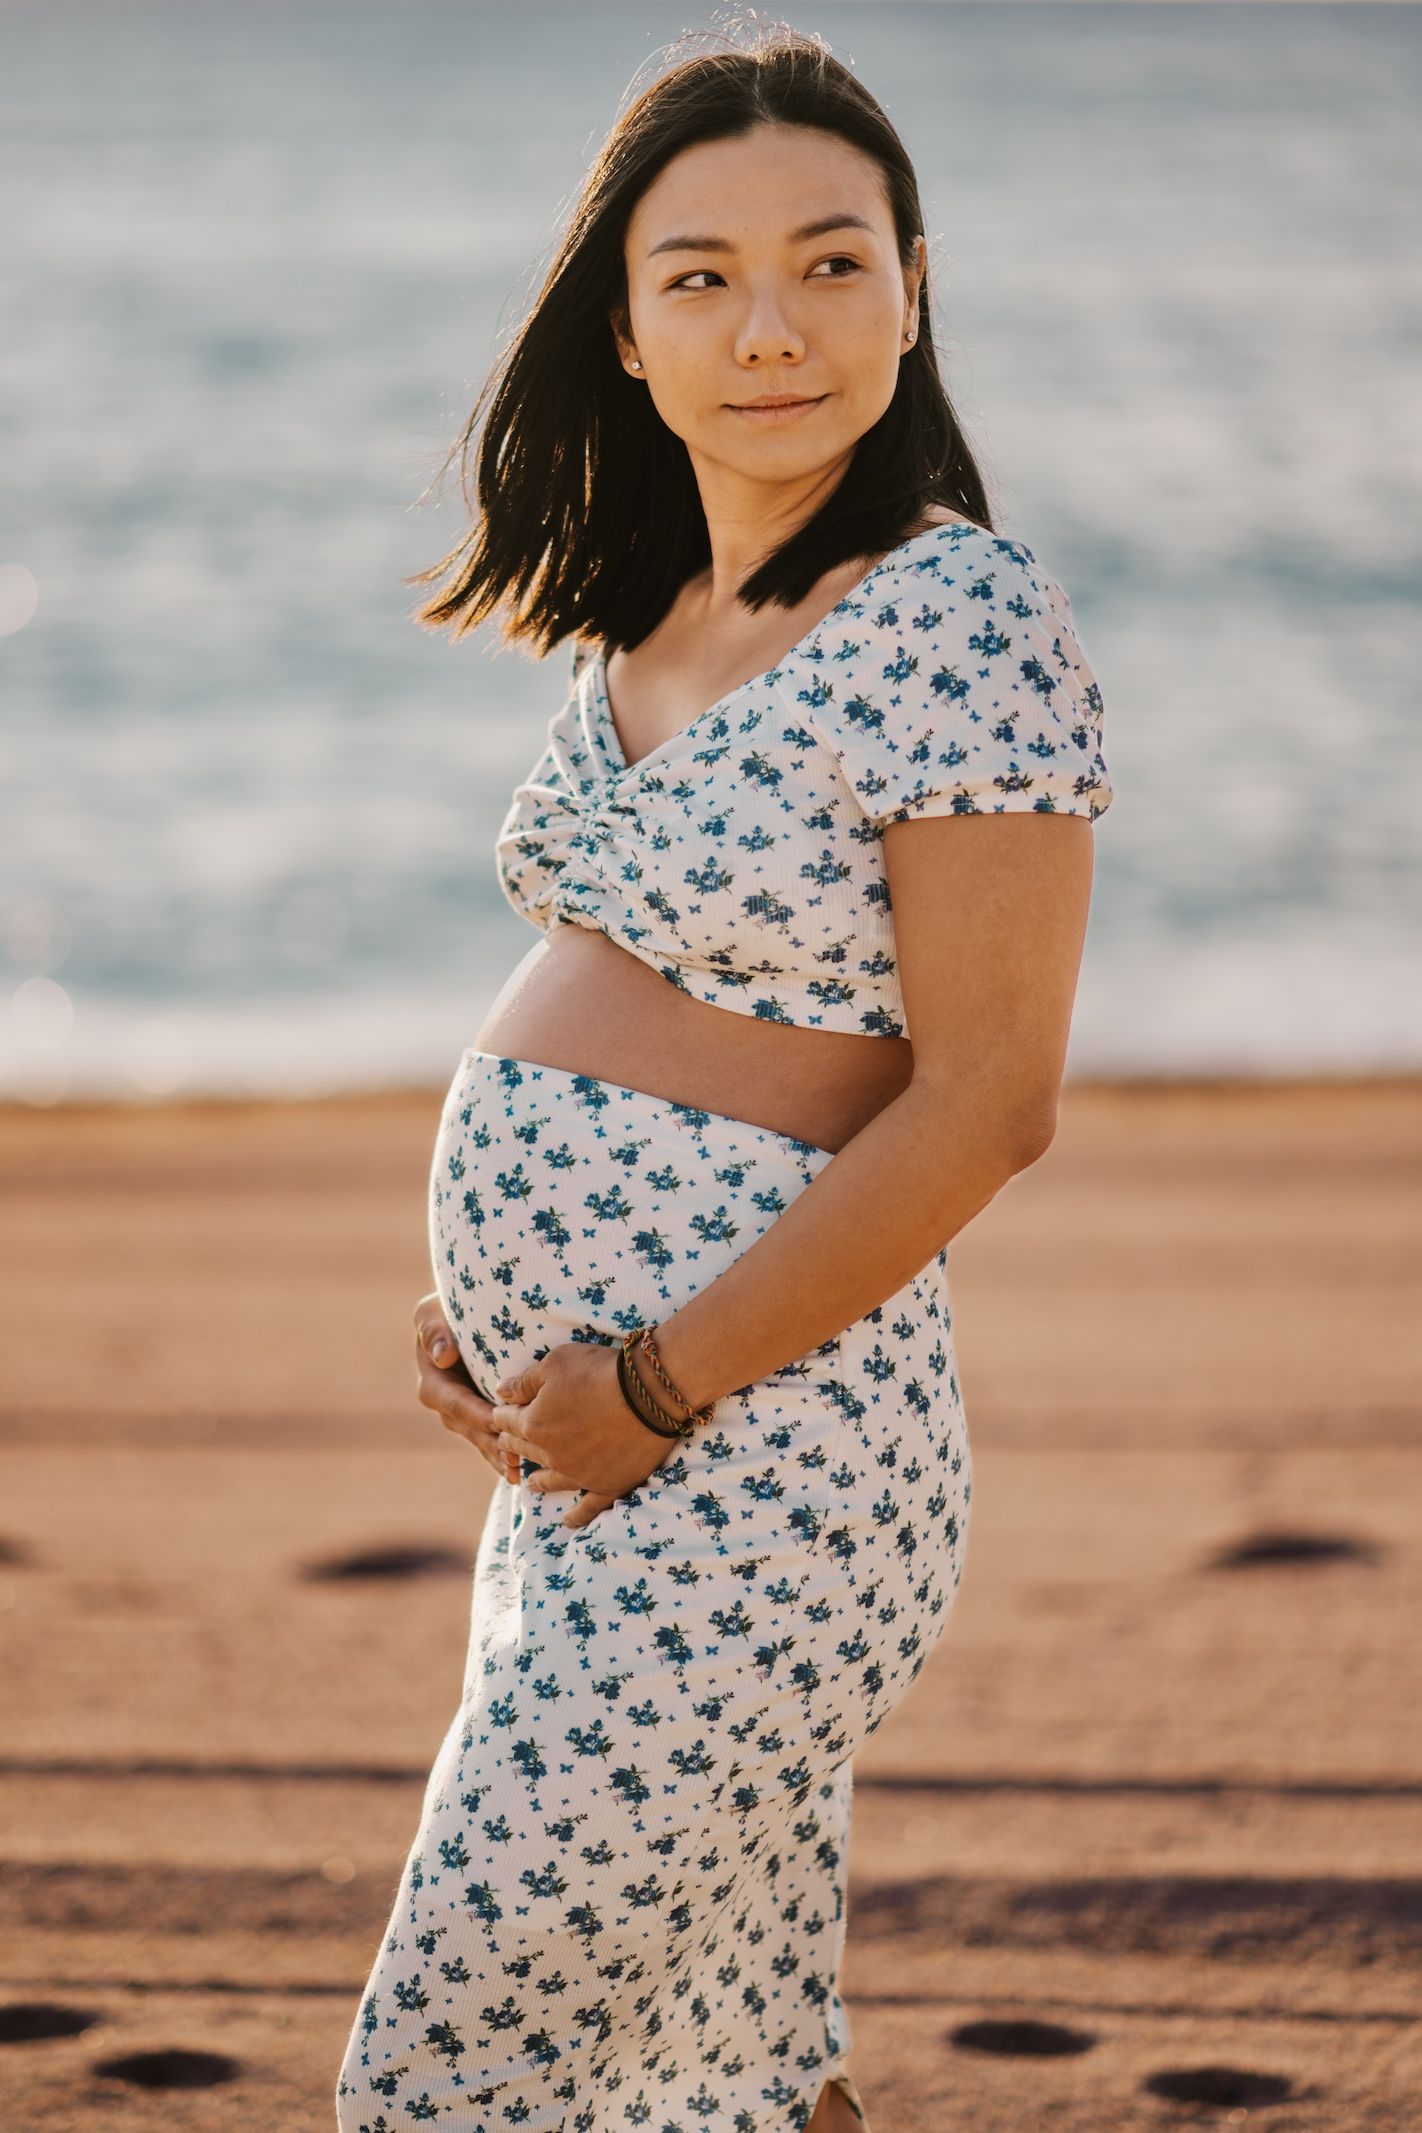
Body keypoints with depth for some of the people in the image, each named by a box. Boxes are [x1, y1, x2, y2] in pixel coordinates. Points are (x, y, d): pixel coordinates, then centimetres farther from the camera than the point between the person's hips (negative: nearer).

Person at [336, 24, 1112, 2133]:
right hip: (587, 1442, 8)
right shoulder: (659, 613, 10)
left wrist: (656, 1389, -16)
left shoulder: (963, 622, -15)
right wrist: (473, 1297, 7)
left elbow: (984, 1101, -19)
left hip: (748, 1467, -8)